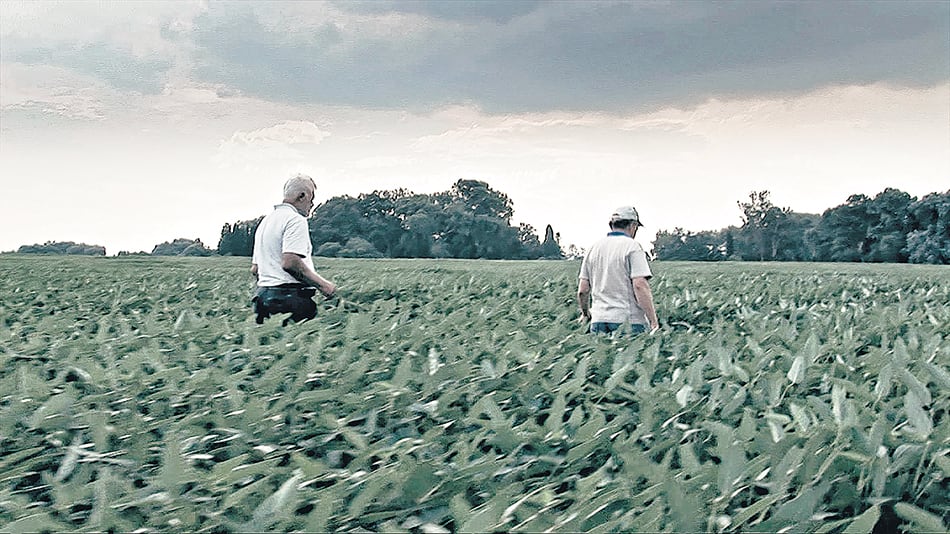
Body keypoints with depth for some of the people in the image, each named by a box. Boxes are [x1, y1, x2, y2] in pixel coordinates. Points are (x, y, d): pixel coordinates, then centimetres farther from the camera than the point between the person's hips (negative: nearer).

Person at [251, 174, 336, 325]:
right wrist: (322, 284, -13)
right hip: (289, 295, -9)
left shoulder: (266, 221, 22)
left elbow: (254, 269, 23)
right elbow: (290, 262, -21)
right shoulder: (296, 220, -8)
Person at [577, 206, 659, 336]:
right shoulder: (632, 246, -4)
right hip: (629, 321, -5)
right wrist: (653, 321, -13)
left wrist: (585, 313, 28)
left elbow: (582, 290, 11)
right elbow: (640, 286, -14)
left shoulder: (594, 248, 11)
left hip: (599, 320, 5)